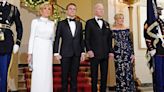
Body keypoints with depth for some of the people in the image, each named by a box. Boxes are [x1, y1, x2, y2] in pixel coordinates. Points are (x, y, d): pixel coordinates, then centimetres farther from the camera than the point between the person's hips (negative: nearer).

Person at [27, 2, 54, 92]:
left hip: (48, 50, 3)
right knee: (38, 74, -2)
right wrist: (30, 53, -7)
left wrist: (54, 52, 11)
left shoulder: (52, 23, 11)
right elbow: (32, 37, -1)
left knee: (47, 74, 4)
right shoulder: (35, 21, 1)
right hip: (38, 49, -3)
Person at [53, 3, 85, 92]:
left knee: (74, 76, 7)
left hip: (76, 54, 3)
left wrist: (82, 52, 6)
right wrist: (56, 53, -7)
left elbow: (81, 39, 12)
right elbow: (57, 39, 0)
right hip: (65, 53, -3)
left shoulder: (79, 24, 13)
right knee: (64, 76, 3)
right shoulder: (61, 23, 3)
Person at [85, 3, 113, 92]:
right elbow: (87, 38, -3)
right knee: (94, 75, 3)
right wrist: (89, 50, -13)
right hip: (94, 53, -4)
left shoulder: (106, 24, 17)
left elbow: (109, 39, 15)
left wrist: (110, 51, 7)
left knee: (104, 75, 7)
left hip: (105, 54, 4)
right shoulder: (89, 22, 3)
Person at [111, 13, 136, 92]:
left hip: (127, 52, 2)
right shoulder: (112, 30, 0)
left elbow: (130, 42, 8)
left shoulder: (127, 29, 8)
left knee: (128, 72, 0)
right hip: (118, 53, -2)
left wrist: (132, 53, 2)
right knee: (120, 72, 2)